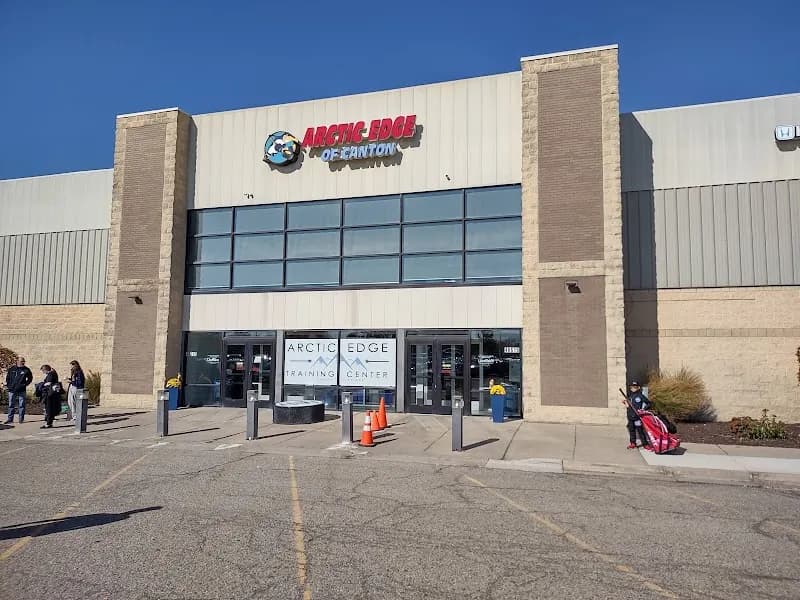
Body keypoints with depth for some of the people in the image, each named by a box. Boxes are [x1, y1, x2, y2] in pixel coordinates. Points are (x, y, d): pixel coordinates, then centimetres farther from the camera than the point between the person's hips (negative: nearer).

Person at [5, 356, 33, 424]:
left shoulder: (26, 370, 1)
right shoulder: (11, 369, 4)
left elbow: (30, 378, 12)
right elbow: (7, 377, 16)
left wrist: (25, 384, 1)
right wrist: (8, 385, 6)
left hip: (21, 390, -1)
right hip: (12, 390, 1)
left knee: (22, 405, 0)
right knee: (11, 405, 7)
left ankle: (21, 419, 6)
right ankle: (10, 419, 13)